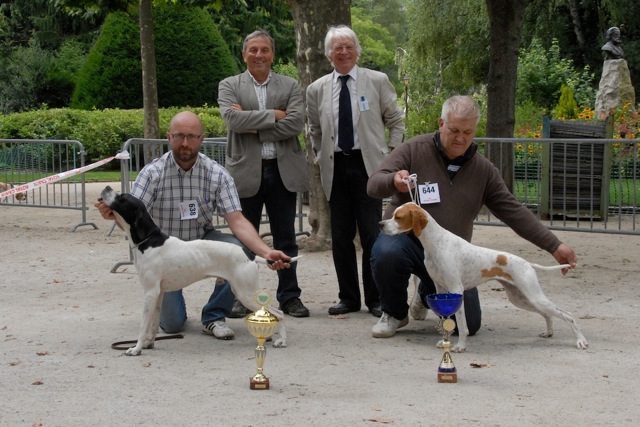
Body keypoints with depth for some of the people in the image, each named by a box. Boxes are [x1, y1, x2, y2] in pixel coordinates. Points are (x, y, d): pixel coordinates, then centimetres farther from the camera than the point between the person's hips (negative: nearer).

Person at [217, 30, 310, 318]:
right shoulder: (229, 86, 5)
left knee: (286, 238, 7)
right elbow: (233, 119, -13)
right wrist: (273, 115, -13)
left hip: (283, 171, 1)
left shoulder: (290, 86, 8)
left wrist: (254, 128, -11)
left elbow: (296, 123, -8)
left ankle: (289, 296, 16)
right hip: (246, 172, -1)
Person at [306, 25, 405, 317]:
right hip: (335, 168, 3)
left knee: (372, 235, -4)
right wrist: (321, 158, 10)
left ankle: (376, 299, 7)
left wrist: (392, 158, 1)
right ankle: (348, 298, 16)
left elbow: (396, 121, 8)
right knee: (340, 236, 5)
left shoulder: (377, 81, 2)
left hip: (368, 165, -2)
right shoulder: (317, 89, 8)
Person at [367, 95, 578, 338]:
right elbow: (374, 185, -15)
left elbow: (513, 212, 5)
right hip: (406, 237, -3)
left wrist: (554, 246, -2)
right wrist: (394, 181, -40)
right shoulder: (414, 150, -8)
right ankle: (394, 313, -5)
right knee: (386, 253, -38)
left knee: (468, 324, -5)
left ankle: (429, 292, 31)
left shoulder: (483, 170, 3)